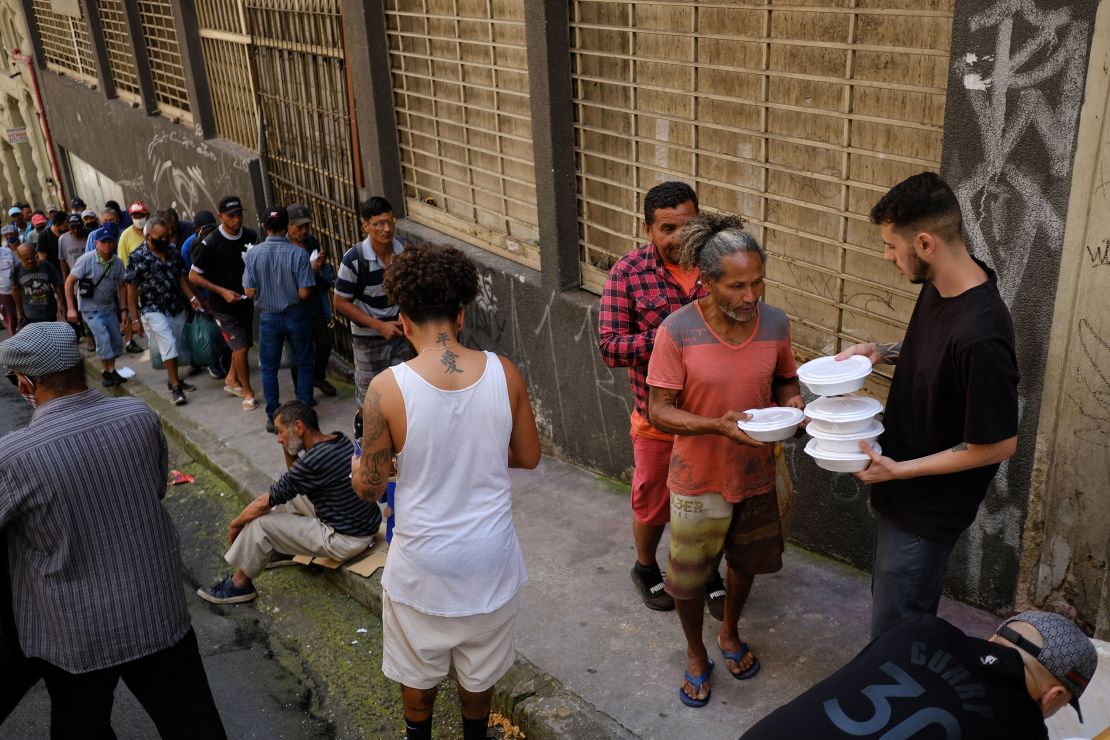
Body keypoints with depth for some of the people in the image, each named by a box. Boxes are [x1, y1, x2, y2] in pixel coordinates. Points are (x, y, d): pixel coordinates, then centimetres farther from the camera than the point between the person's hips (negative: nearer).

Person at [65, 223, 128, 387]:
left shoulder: (118, 263, -6)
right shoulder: (87, 260, -19)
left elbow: (121, 286, 5)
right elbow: (69, 282, -14)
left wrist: (124, 309, 3)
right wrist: (70, 308, -17)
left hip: (109, 307, 5)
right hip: (91, 308, -5)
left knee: (116, 339, 6)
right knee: (103, 338, -15)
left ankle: (111, 370, 22)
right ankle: (105, 372, 0)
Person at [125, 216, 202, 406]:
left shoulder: (172, 250, 3)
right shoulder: (138, 257, -12)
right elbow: (132, 289, -9)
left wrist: (191, 298, 1)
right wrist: (135, 319, -9)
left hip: (177, 308, 5)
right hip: (154, 310, -5)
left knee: (175, 346, 13)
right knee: (168, 344, -15)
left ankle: (172, 379, 31)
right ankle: (175, 386, -6)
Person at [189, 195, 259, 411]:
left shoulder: (250, 237, -5)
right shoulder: (210, 244, -18)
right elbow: (193, 276, -11)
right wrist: (221, 291, -18)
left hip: (245, 301, 5)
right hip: (223, 305, -5)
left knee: (243, 344, 17)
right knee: (241, 347, -7)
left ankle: (231, 380, 40)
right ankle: (248, 391, 10)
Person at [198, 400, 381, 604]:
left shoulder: (314, 461, -25)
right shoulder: (340, 440, 0)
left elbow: (264, 503, -13)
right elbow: (295, 473, 20)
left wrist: (235, 524, 3)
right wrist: (288, 449, 2)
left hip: (348, 540, -9)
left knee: (260, 523, -5)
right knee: (289, 492, 20)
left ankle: (239, 584, 13)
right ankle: (284, 550, 31)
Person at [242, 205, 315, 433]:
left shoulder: (252, 255, -11)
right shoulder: (298, 254, -16)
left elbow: (250, 292, -9)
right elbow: (304, 293, -18)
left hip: (269, 317, 1)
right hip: (296, 315, -1)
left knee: (269, 368, 13)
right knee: (303, 363, 16)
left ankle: (273, 418, 16)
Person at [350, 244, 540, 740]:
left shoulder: (387, 388, -22)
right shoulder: (504, 374, -14)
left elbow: (370, 488, -11)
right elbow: (528, 457, -1)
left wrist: (356, 467, 12)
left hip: (423, 564, -2)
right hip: (490, 558, 2)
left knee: (418, 667, 26)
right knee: (480, 667, 27)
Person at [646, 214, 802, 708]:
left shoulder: (775, 323, -11)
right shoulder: (677, 331, -22)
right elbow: (658, 411, -18)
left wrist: (792, 402, -17)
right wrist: (717, 426, -33)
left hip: (756, 473, 4)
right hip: (698, 478, -3)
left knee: (744, 561, 25)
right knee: (687, 578, 13)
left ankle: (729, 634, 53)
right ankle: (696, 654, 42)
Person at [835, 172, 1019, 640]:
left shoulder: (980, 335, -33)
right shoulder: (939, 287, -6)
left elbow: (999, 444, -25)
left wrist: (898, 470, -21)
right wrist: (883, 352, -4)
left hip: (929, 508, -9)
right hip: (903, 495, 9)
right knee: (891, 601, 27)